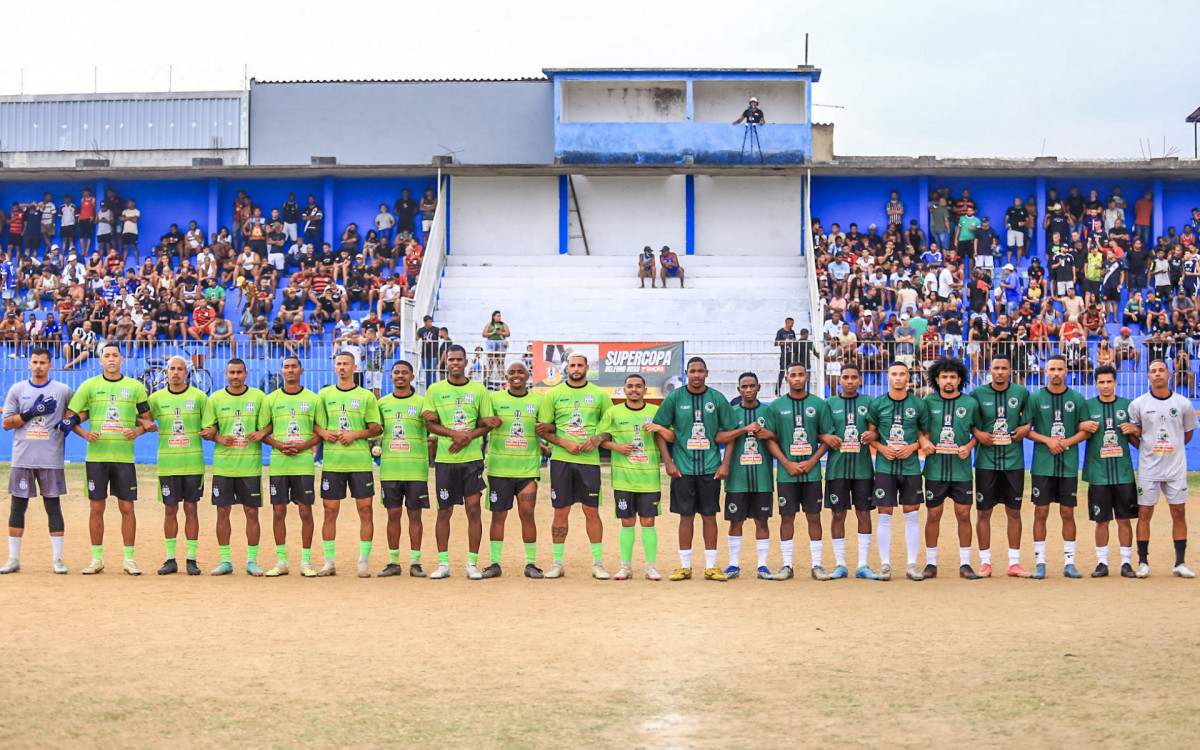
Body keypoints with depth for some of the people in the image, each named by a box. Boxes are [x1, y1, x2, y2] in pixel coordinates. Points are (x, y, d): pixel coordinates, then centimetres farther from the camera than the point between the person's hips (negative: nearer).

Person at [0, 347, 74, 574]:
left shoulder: (63, 391, 4)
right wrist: (32, 413, -11)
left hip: (51, 460, -1)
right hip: (22, 459, 1)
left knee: (53, 506, 1)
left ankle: (58, 559, 5)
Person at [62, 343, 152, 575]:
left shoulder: (135, 387, 7)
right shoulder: (89, 386, 6)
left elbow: (147, 419, 11)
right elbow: (70, 417, 6)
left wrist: (136, 432, -9)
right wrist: (85, 434, -11)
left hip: (124, 456, 0)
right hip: (96, 455, 0)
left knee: (127, 507, 0)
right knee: (97, 507, 3)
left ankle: (129, 559, 7)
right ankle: (97, 559, 11)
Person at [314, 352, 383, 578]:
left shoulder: (367, 396, 7)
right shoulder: (324, 394, 11)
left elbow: (377, 428, 3)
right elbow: (316, 424, 11)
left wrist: (355, 434, -12)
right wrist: (324, 433, -9)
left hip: (360, 460, -1)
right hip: (332, 460, 1)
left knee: (365, 509, -3)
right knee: (330, 510, 1)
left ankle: (363, 561, 4)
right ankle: (329, 562, 9)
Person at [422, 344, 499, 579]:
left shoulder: (478, 390, 7)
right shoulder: (435, 390, 6)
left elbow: (488, 423, 6)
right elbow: (430, 423, 1)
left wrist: (469, 436, -12)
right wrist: (454, 434, -15)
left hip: (472, 457, 0)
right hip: (445, 459, 0)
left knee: (473, 509, -3)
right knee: (444, 512, 4)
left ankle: (472, 563, 4)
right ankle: (443, 563, 10)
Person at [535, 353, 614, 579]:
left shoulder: (600, 395, 8)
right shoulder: (553, 394, 7)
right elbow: (544, 429, 6)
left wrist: (597, 439, -9)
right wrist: (564, 443, -9)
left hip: (589, 459, 0)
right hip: (561, 459, 0)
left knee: (592, 511, 1)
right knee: (560, 511, 3)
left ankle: (598, 563, 9)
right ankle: (557, 563, 10)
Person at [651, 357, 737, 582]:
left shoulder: (718, 399, 4)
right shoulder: (674, 398, 2)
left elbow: (729, 433, 7)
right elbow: (661, 431, 4)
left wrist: (725, 464, 0)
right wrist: (668, 462, -4)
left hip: (711, 468, 1)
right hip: (683, 468, 0)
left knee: (709, 515, 3)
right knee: (686, 515, 2)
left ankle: (711, 566, 8)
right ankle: (685, 566, 8)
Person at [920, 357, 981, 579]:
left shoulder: (970, 403, 5)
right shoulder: (928, 402, 4)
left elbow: (977, 433, 11)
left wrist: (969, 446, -7)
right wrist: (924, 441, -9)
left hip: (961, 469, 0)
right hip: (935, 468, 0)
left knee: (963, 514, 1)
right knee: (933, 515, 3)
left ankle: (965, 564, 10)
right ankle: (931, 563, 12)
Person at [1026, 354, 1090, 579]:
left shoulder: (1077, 399, 6)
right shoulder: (1036, 398, 3)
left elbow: (1085, 431, 7)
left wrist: (1066, 442, -10)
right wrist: (1048, 440, -12)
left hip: (1068, 465, 1)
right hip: (1042, 465, -1)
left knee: (1068, 513, 4)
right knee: (1040, 512, -1)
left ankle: (1069, 563, 10)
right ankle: (1040, 563, 5)